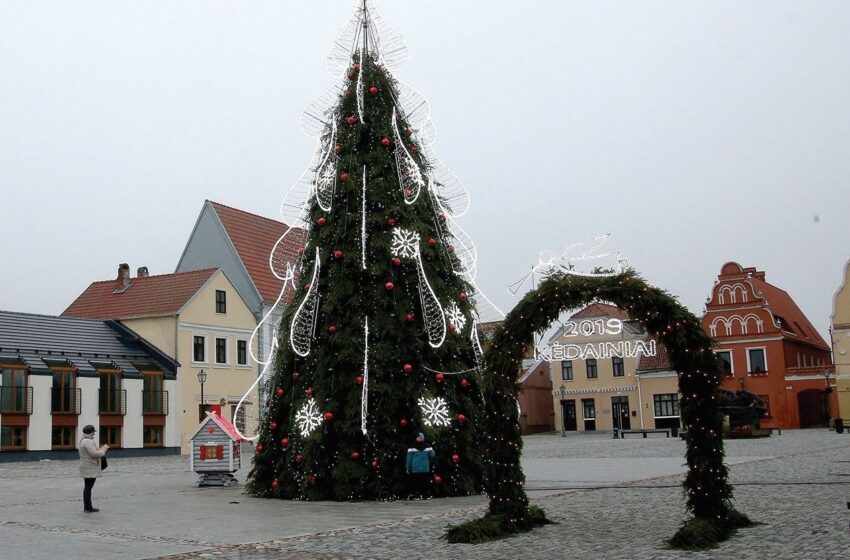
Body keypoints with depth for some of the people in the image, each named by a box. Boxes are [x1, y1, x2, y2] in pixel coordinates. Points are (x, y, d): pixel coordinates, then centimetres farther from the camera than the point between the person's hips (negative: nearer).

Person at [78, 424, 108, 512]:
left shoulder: (84, 440, 14)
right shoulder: (88, 441, -19)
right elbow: (94, 454, -23)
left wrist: (100, 449, 10)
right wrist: (103, 450, -8)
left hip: (87, 468, 11)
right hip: (90, 469, -11)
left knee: (87, 487, 14)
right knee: (88, 487, -7)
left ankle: (87, 506, 19)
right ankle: (88, 507, -4)